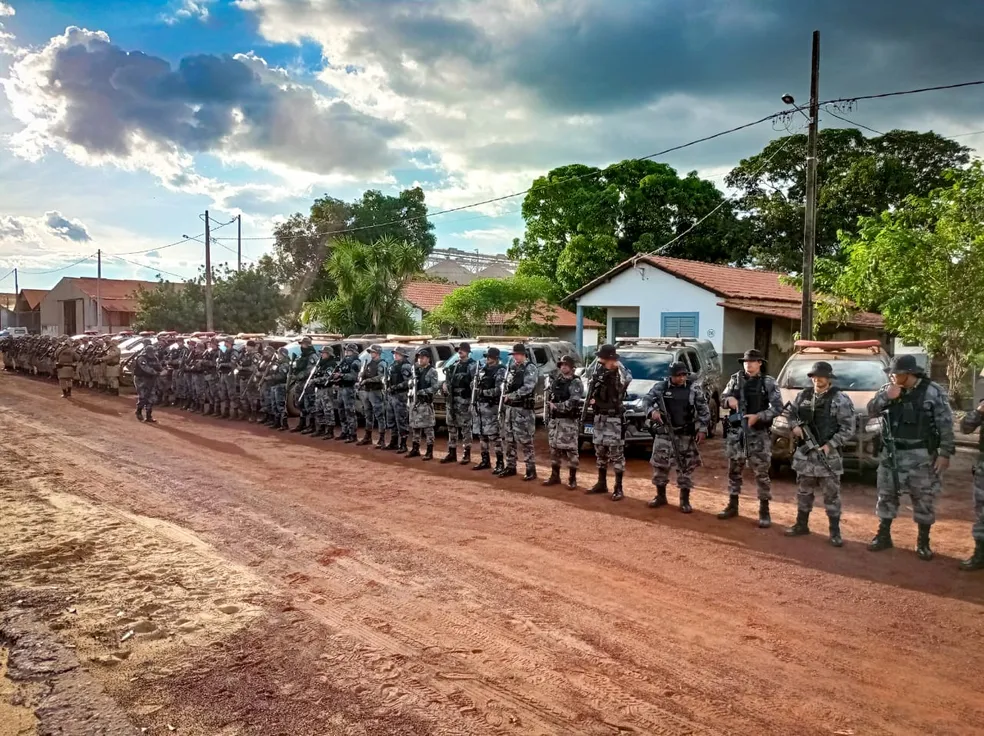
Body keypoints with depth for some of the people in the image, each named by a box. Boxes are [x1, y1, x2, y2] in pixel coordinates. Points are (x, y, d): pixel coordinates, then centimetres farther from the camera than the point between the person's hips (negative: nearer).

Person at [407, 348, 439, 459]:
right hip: (414, 402, 7)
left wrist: (422, 392, -19)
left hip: (426, 403, -7)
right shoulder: (416, 370, 15)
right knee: (414, 426, 12)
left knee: (428, 427, -4)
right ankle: (415, 449, 23)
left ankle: (429, 452, 0)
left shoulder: (432, 371, -6)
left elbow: (435, 387, -13)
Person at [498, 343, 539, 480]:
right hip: (509, 408, 8)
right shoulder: (512, 367, 14)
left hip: (523, 409, -8)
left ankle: (531, 469, 0)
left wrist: (511, 396, -16)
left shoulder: (530, 369, -10)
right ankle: (510, 466, 22)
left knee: (525, 440, -6)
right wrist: (505, 399, 7)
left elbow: (527, 388, -21)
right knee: (510, 439, 12)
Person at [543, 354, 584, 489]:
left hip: (569, 421, -7)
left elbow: (573, 402, -21)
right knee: (554, 448, 12)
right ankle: (555, 476, 21)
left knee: (571, 450, -3)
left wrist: (556, 406, -17)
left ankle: (572, 479, 4)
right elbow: (547, 397, 17)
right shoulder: (555, 380, 12)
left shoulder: (576, 383, -8)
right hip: (554, 419, 7)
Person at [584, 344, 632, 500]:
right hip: (599, 417, 7)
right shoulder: (598, 371, 5)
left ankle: (618, 488, 4)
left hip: (614, 419, -7)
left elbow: (628, 379, -38)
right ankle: (601, 484, 27)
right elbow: (591, 386, 17)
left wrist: (618, 365, -33)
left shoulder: (619, 375, -16)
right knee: (600, 452, 15)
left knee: (616, 454, -2)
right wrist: (590, 399, 0)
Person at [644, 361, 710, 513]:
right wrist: (652, 411, -17)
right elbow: (647, 400, 3)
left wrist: (702, 429, -5)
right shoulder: (660, 387, 0)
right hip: (664, 432, 1)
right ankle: (661, 496, 20)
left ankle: (685, 500, 14)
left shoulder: (694, 388, -1)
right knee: (660, 463, 4)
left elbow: (703, 410, 2)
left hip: (686, 434, -1)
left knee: (686, 466, 3)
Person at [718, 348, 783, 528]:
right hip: (736, 432, 3)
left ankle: (764, 511, 8)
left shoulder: (768, 382, -3)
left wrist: (758, 416, -18)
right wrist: (729, 399, -10)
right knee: (734, 470, 11)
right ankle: (732, 506, 23)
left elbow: (777, 408, -6)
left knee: (761, 473, -1)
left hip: (759, 434, -3)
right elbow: (723, 397, 13)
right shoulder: (736, 379, 6)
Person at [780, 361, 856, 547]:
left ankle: (835, 532, 9)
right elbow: (789, 412, 20)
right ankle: (801, 525, 26)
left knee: (831, 494, 1)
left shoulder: (840, 399, -9)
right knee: (804, 491, 14)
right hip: (805, 452, 5)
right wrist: (794, 425, 0)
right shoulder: (803, 395, 6)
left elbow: (848, 429, -10)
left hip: (828, 453, -5)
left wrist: (830, 445, -18)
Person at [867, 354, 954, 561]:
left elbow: (945, 424, -8)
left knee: (923, 499, 5)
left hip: (920, 455, -3)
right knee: (886, 495, 9)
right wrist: (885, 397, -16)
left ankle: (923, 542, 18)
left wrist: (945, 453, -11)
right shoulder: (888, 389, 2)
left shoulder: (933, 391, -9)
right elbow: (871, 411, 1)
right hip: (891, 453, 4)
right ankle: (883, 536, 22)